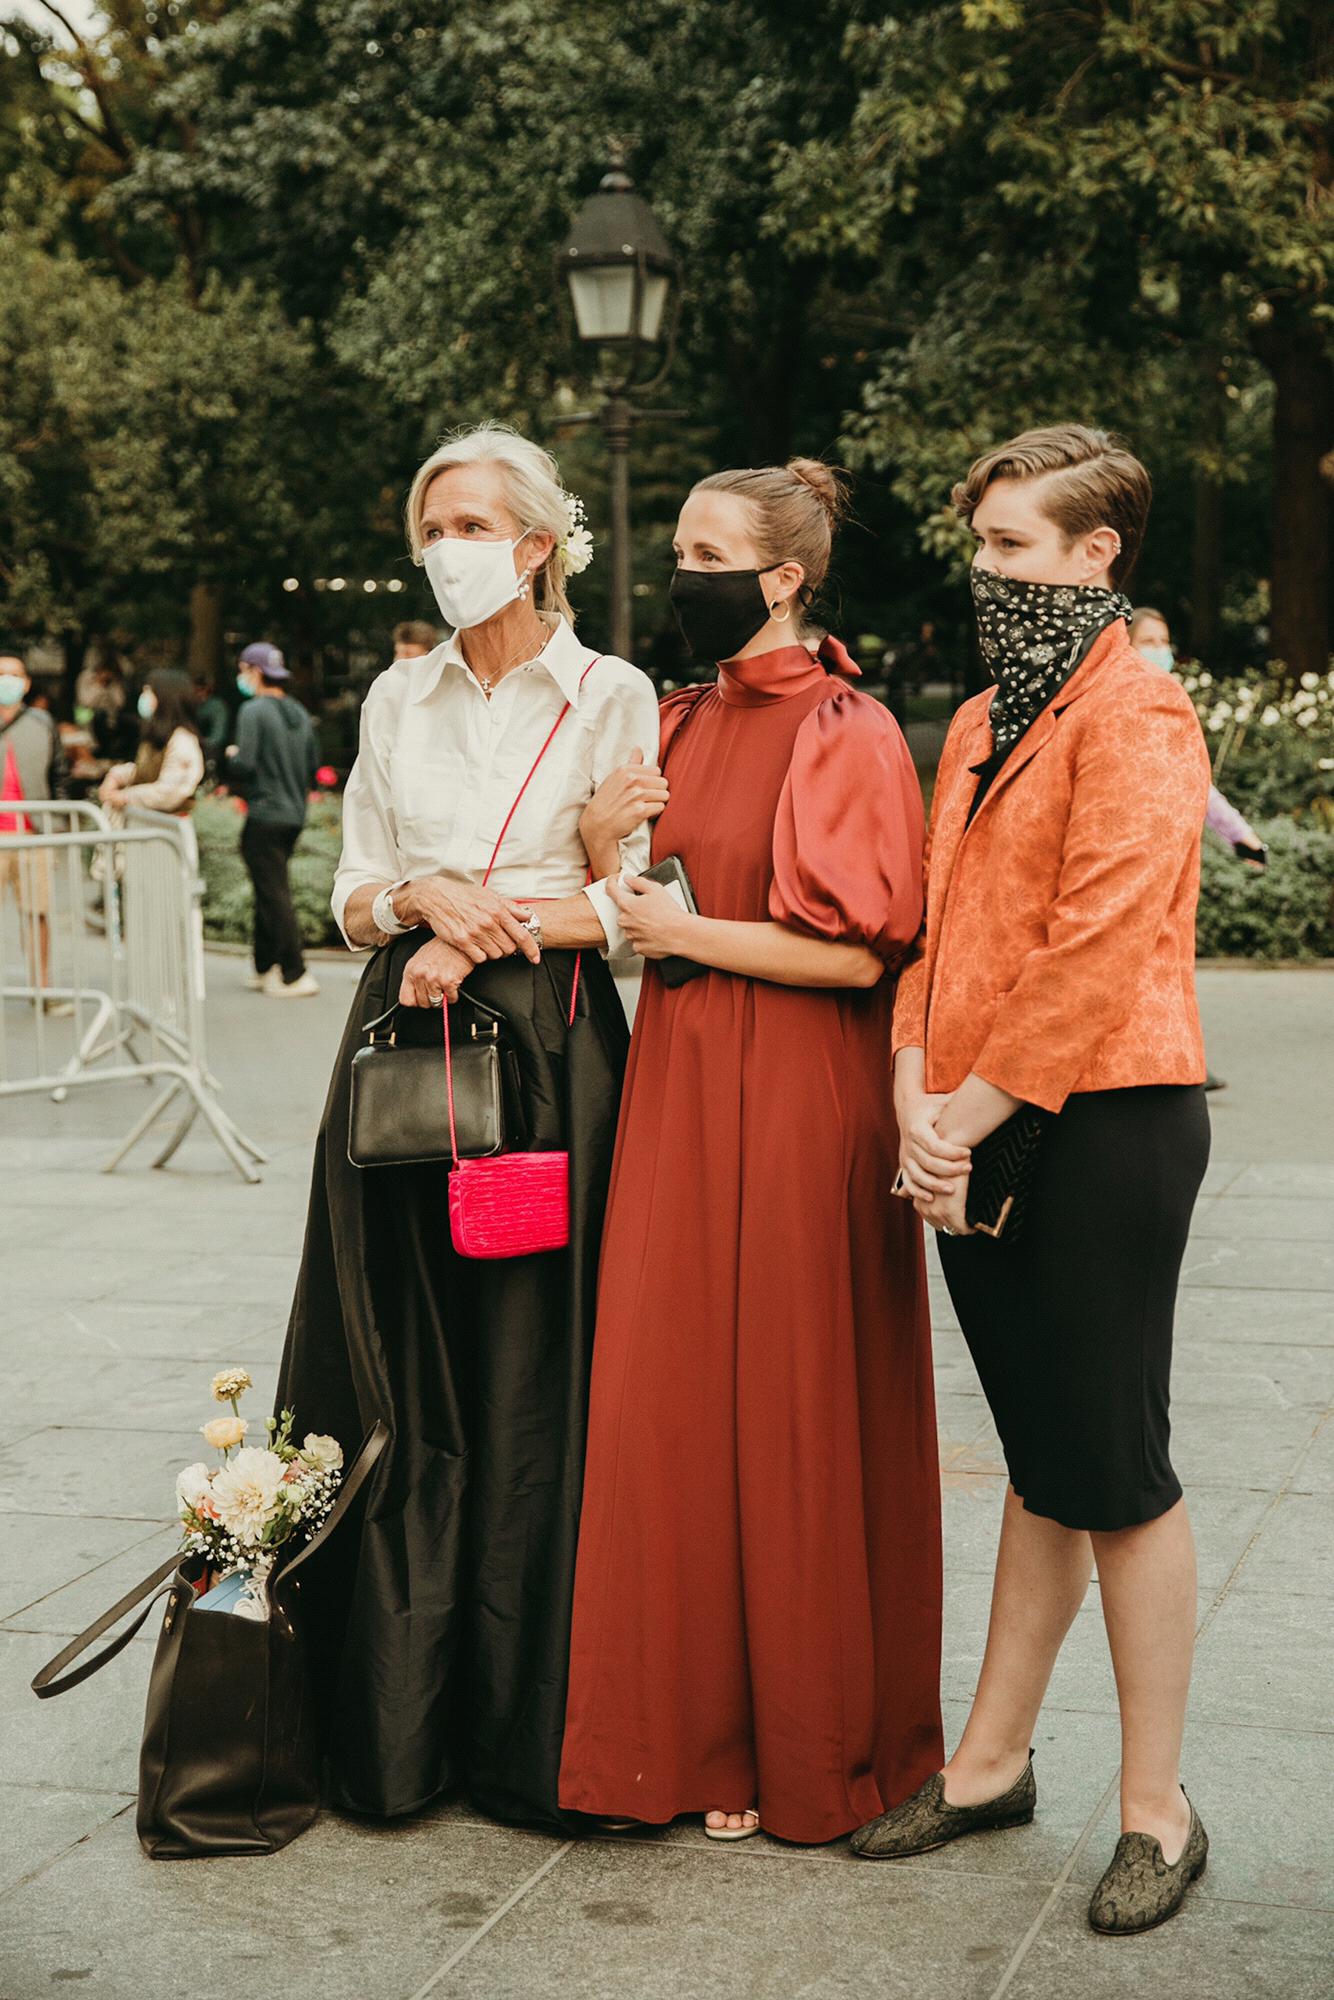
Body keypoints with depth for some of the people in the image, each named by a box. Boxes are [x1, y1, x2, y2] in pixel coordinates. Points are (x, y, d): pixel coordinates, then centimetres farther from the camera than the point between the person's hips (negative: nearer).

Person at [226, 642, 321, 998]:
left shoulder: (254, 711, -13)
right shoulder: (299, 712, 11)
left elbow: (244, 765, -19)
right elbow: (313, 764, 14)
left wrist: (231, 756, 1)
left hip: (264, 817, -8)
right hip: (294, 815, 8)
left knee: (274, 895, -5)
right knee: (271, 892, 17)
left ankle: (295, 975, -7)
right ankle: (265, 968, 23)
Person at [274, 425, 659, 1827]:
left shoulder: (613, 696, 3)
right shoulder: (396, 701, 14)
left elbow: (634, 897, -2)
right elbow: (354, 901, 14)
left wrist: (491, 927, -11)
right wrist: (421, 893, -6)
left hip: (549, 1044, -3)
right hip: (403, 1039, 4)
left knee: (532, 1374, -4)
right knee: (402, 1375, 2)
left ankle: (526, 1725, 7)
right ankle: (398, 1717, 11)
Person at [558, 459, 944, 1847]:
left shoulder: (846, 735, -9)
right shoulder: (682, 722, 13)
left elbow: (861, 951, -13)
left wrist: (694, 938, -11)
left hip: (796, 1094, -7)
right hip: (676, 1083, 7)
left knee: (786, 1414, 1)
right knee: (668, 1402, 7)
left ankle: (805, 1744, 15)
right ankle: (697, 1720, 19)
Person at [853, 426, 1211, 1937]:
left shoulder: (1135, 717, -11)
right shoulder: (979, 727, 18)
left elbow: (1098, 952, -19)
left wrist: (971, 1111, -15)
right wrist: (918, 1100, 1)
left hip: (1102, 1123, -8)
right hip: (974, 1135, 8)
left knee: (1114, 1471, -2)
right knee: (1042, 1462, 16)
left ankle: (1155, 1810, 10)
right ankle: (991, 1762, 24)